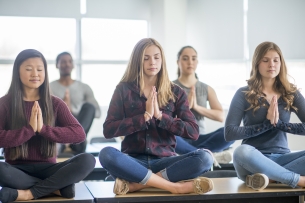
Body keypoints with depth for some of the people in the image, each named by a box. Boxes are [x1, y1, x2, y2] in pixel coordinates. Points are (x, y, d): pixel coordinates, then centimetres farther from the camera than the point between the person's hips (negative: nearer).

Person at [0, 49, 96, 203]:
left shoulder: (55, 104, 6)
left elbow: (79, 134, -8)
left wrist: (43, 129, -19)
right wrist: (30, 129, -21)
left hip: (47, 169, 2)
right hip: (18, 170, -2)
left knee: (87, 160, -25)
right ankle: (58, 186, -20)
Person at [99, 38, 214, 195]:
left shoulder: (175, 92, 8)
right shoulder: (123, 90, 5)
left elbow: (193, 132, -1)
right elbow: (108, 130, -4)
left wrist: (160, 115, -11)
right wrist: (145, 116, -12)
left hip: (164, 160, 1)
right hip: (134, 160, -1)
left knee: (204, 158, -26)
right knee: (107, 154, -34)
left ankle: (136, 183, -27)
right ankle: (175, 186, -29)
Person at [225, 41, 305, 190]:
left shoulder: (291, 93, 10)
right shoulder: (244, 94, 2)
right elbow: (229, 133, -9)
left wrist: (278, 124, -15)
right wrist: (266, 124, -14)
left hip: (281, 158, 2)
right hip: (254, 160, -2)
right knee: (242, 152, -38)